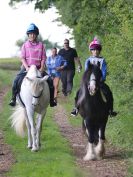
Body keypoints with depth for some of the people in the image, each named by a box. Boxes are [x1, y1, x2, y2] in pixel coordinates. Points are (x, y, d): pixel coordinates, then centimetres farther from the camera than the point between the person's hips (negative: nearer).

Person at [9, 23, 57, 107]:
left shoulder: (41, 45, 5)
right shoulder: (25, 45, 2)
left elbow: (43, 58, 3)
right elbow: (22, 58, -2)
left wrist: (42, 68, -12)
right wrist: (27, 68, -16)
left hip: (38, 68, 1)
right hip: (27, 67, -1)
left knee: (50, 81, -12)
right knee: (17, 80, -24)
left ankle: (51, 100, 1)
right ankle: (13, 98, -11)